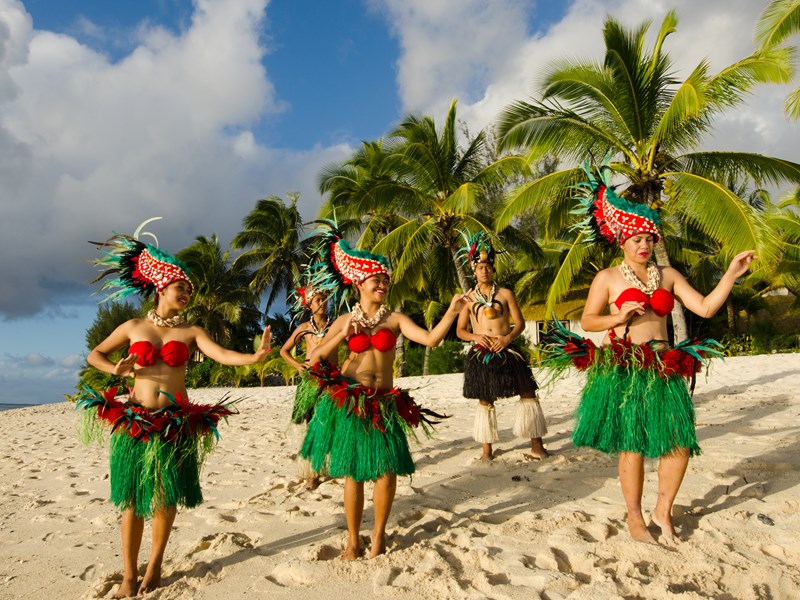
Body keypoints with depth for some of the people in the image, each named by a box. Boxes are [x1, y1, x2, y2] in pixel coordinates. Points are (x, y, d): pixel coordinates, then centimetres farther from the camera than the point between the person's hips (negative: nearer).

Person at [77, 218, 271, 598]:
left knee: (166, 497, 6)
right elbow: (94, 354, 17)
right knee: (132, 498, 4)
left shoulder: (191, 332, 3)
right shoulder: (133, 327, 6)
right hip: (134, 421, 0)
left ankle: (155, 565, 25)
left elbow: (222, 356, -12)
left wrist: (255, 357, -31)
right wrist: (116, 370, -4)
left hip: (177, 423, 0)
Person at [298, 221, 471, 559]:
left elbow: (430, 338, -9)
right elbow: (316, 358, 0)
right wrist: (343, 335, -10)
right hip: (349, 402, -1)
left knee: (387, 468, -4)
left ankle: (379, 534, 20)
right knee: (353, 471, 4)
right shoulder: (345, 321, 5)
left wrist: (452, 312, -19)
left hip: (384, 402, 1)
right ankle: (353, 539, 21)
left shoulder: (395, 319, 5)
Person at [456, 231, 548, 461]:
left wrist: (508, 338, -13)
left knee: (528, 392, -5)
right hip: (480, 353, 0)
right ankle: (487, 449, 16)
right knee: (484, 400, 5)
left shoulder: (505, 293, 7)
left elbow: (520, 323, 5)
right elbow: (460, 330, 8)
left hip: (506, 350, 0)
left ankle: (536, 445, 4)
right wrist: (475, 336, -12)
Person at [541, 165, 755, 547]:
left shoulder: (668, 276, 13)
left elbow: (705, 307, 6)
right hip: (622, 371, -4)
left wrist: (731, 274, -4)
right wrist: (619, 317, -12)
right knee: (632, 446, 0)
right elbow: (586, 320, 3)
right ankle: (635, 518, 18)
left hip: (664, 370, 4)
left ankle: (663, 511, 21)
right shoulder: (608, 278, 3)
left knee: (680, 442, 0)